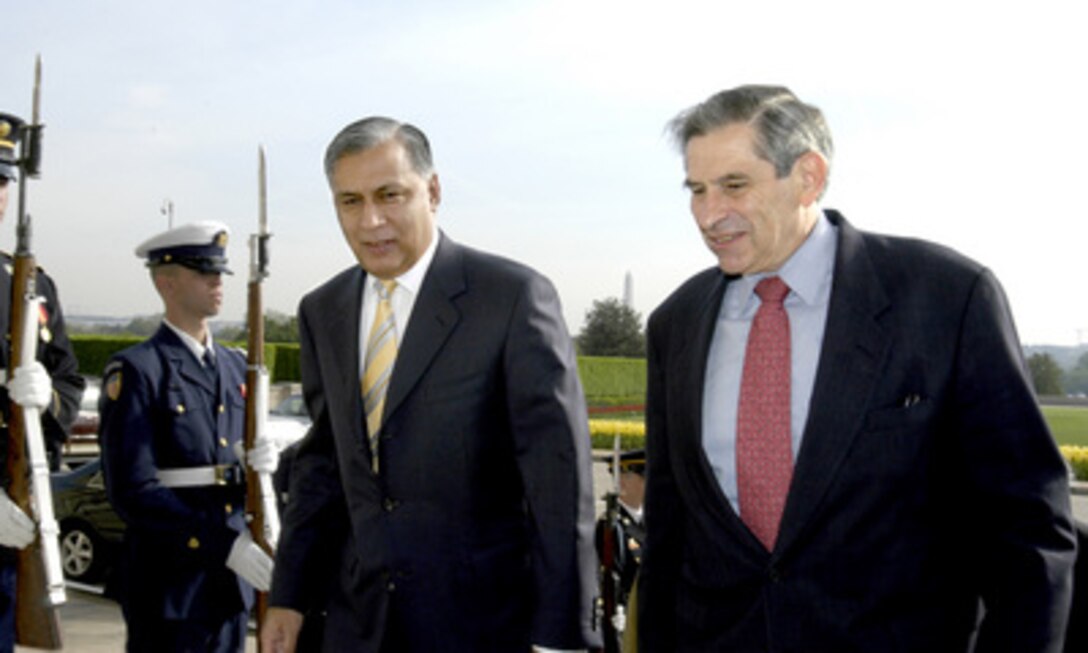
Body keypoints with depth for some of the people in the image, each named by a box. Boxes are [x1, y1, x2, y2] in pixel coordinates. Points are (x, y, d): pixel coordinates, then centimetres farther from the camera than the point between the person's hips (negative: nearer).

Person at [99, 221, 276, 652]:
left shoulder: (234, 366, 13)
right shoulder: (136, 371, -9)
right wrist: (225, 545, -21)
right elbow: (132, 491, -16)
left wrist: (263, 463, -8)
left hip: (232, 581, 6)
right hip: (170, 584, -6)